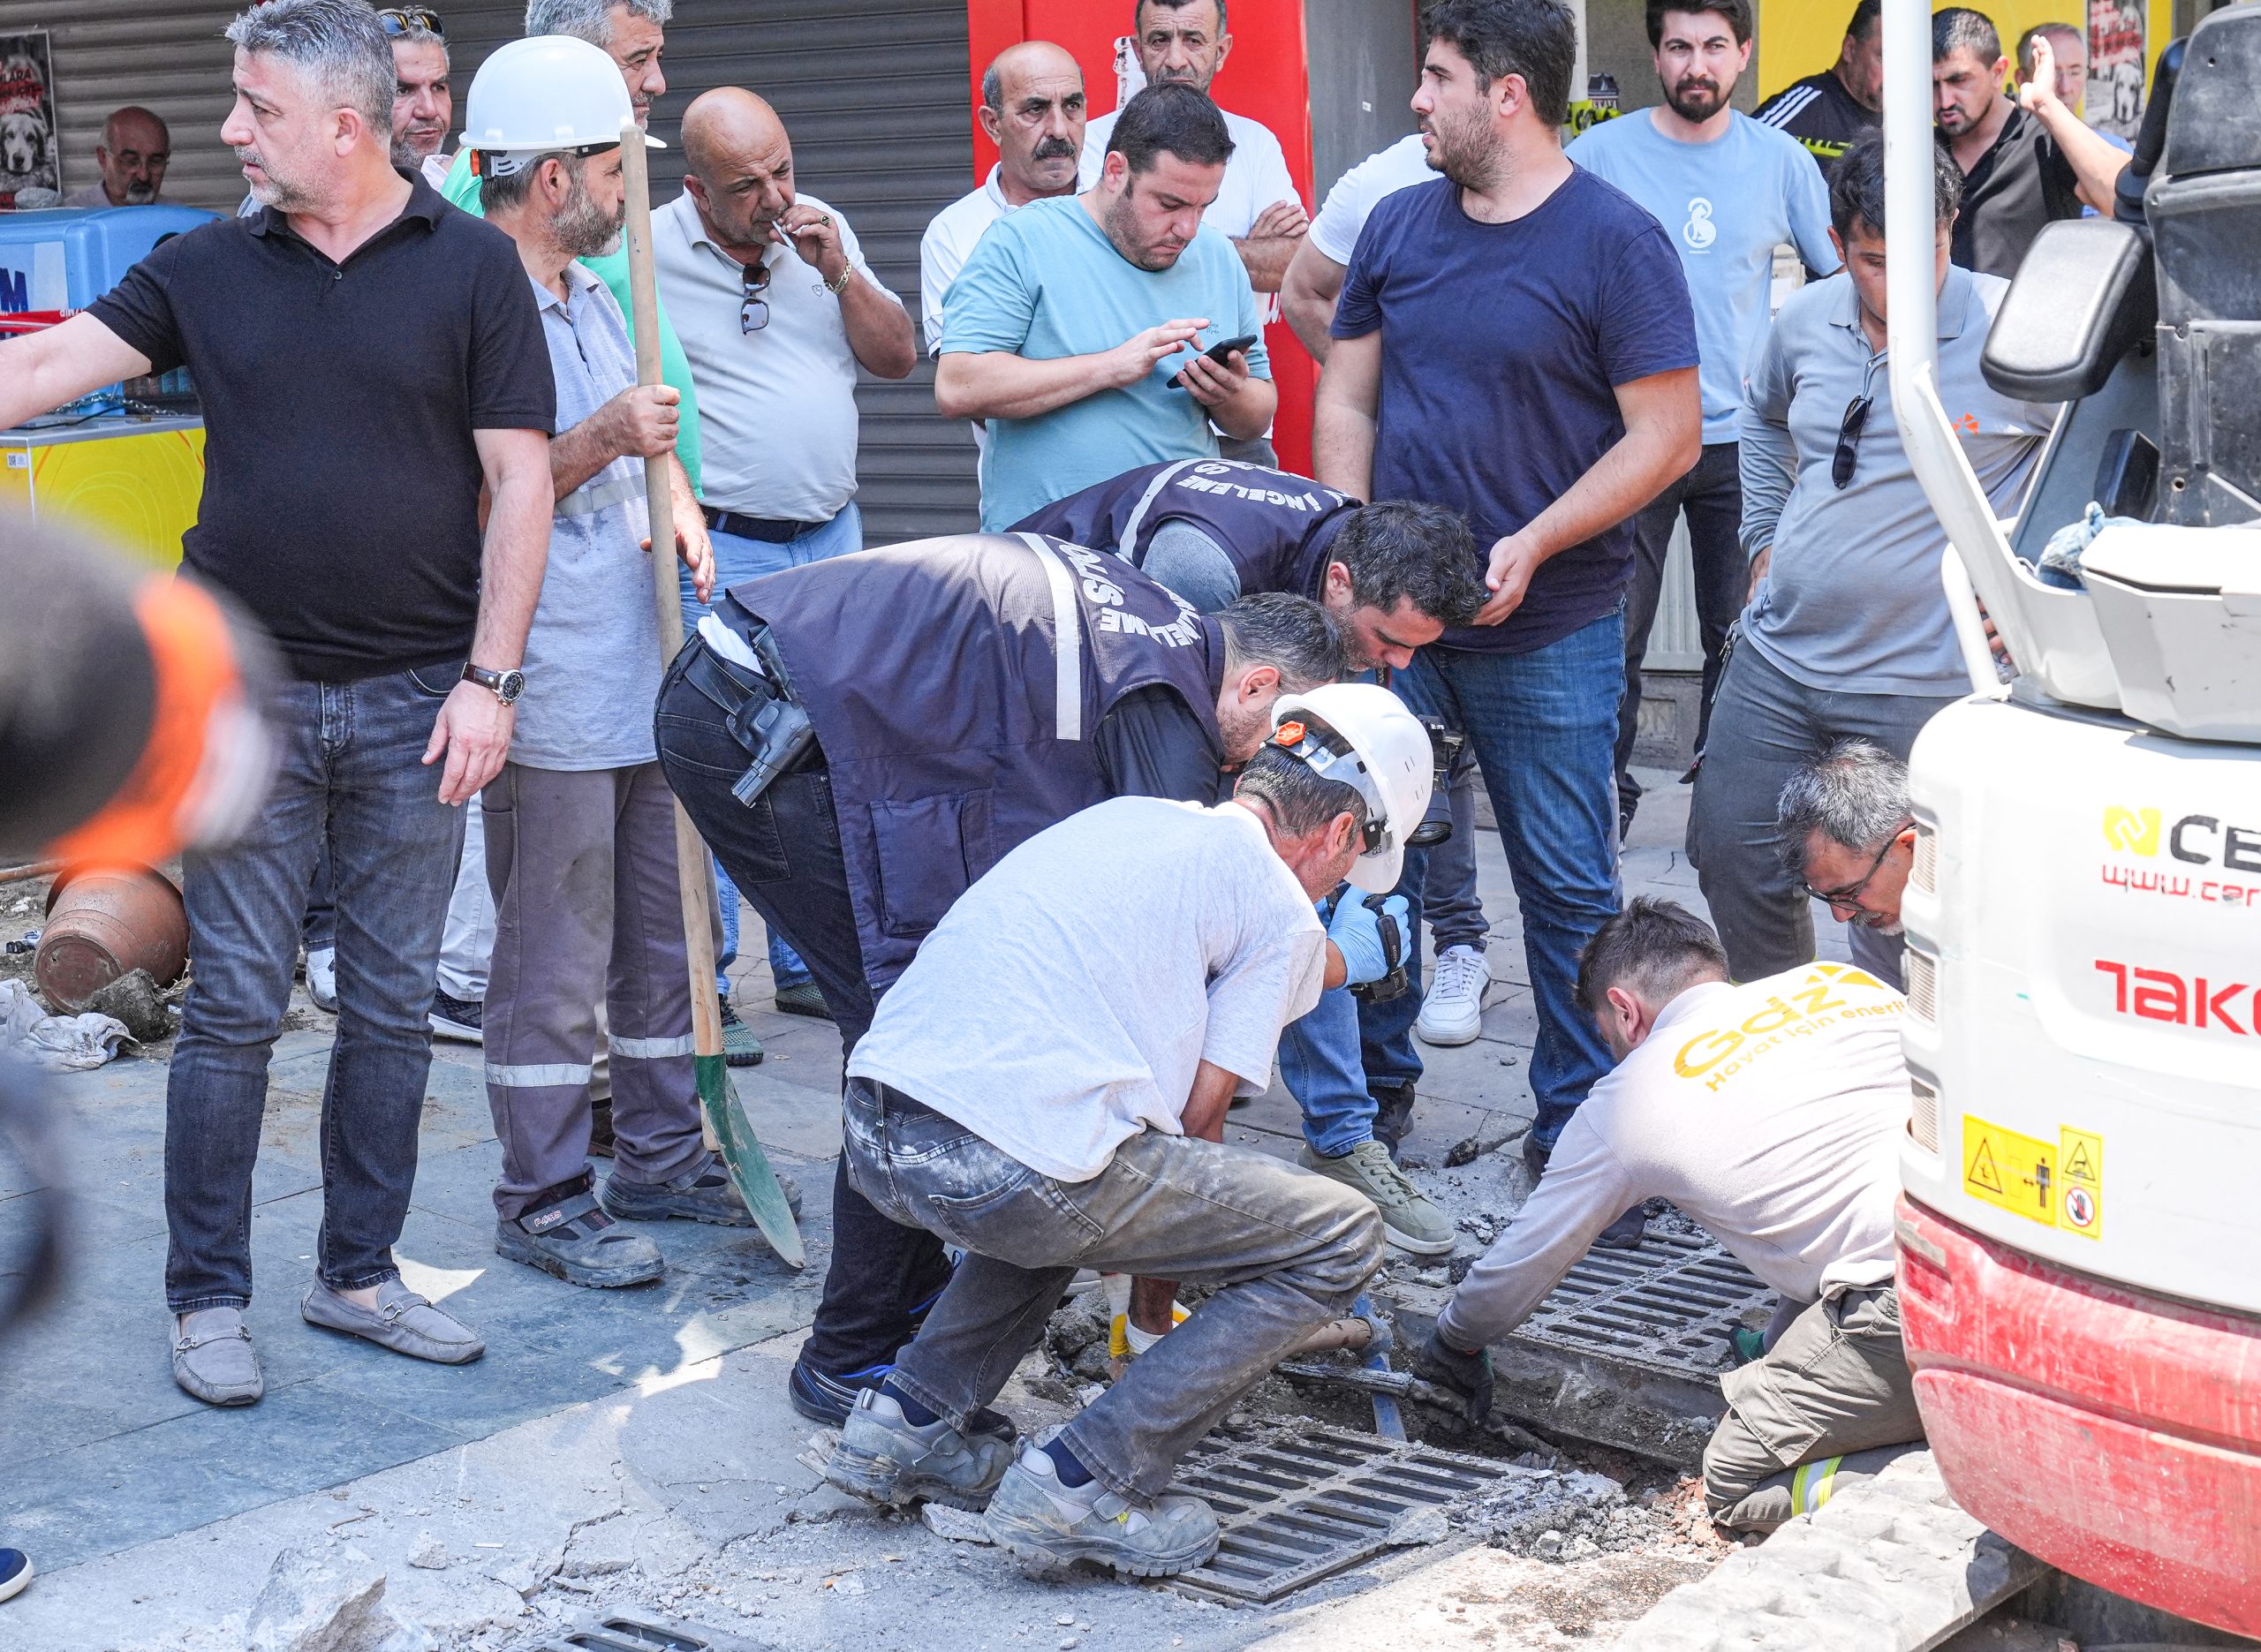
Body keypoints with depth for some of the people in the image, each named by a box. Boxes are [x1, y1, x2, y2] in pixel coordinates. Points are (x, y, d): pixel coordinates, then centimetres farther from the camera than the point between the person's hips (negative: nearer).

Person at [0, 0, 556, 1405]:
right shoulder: (208, 270, 5)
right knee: (235, 1006, 2)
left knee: (393, 1005, 9)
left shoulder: (471, 266, -1)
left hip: (414, 699, 0)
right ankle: (208, 1299, 13)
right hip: (246, 694, 1)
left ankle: (360, 1274, 22)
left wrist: (487, 678, -8)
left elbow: (520, 479, -3)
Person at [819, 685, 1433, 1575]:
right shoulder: (1280, 908, 7)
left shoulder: (1123, 817, 27)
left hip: (873, 1137, 8)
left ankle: (908, 1420, 25)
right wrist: (1159, 1263, 25)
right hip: (1012, 1165, -8)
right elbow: (1199, 1115, 6)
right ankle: (1086, 1483, 0)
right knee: (1339, 1241, 6)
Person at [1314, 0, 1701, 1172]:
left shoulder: (1614, 241, -7)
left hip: (1549, 633, -4)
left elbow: (1668, 433, -10)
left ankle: (1575, 1125, 16)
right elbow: (1347, 398, 13)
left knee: (1568, 885, 3)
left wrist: (1529, 547, -18)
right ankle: (1373, 1087, 25)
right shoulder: (1398, 225, 8)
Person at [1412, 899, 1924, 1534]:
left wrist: (1455, 1343, 46)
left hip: (1908, 1301, -6)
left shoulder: (1626, 1102, 11)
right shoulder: (1835, 982, 22)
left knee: (1736, 1487, 7)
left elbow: (1526, 1259, 23)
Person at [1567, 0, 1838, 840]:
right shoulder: (1599, 155, -1)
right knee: (1613, 633, 0)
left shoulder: (1780, 161, 5)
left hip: (1744, 439, 2)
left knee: (1742, 633, 6)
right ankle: (1607, 795, 12)